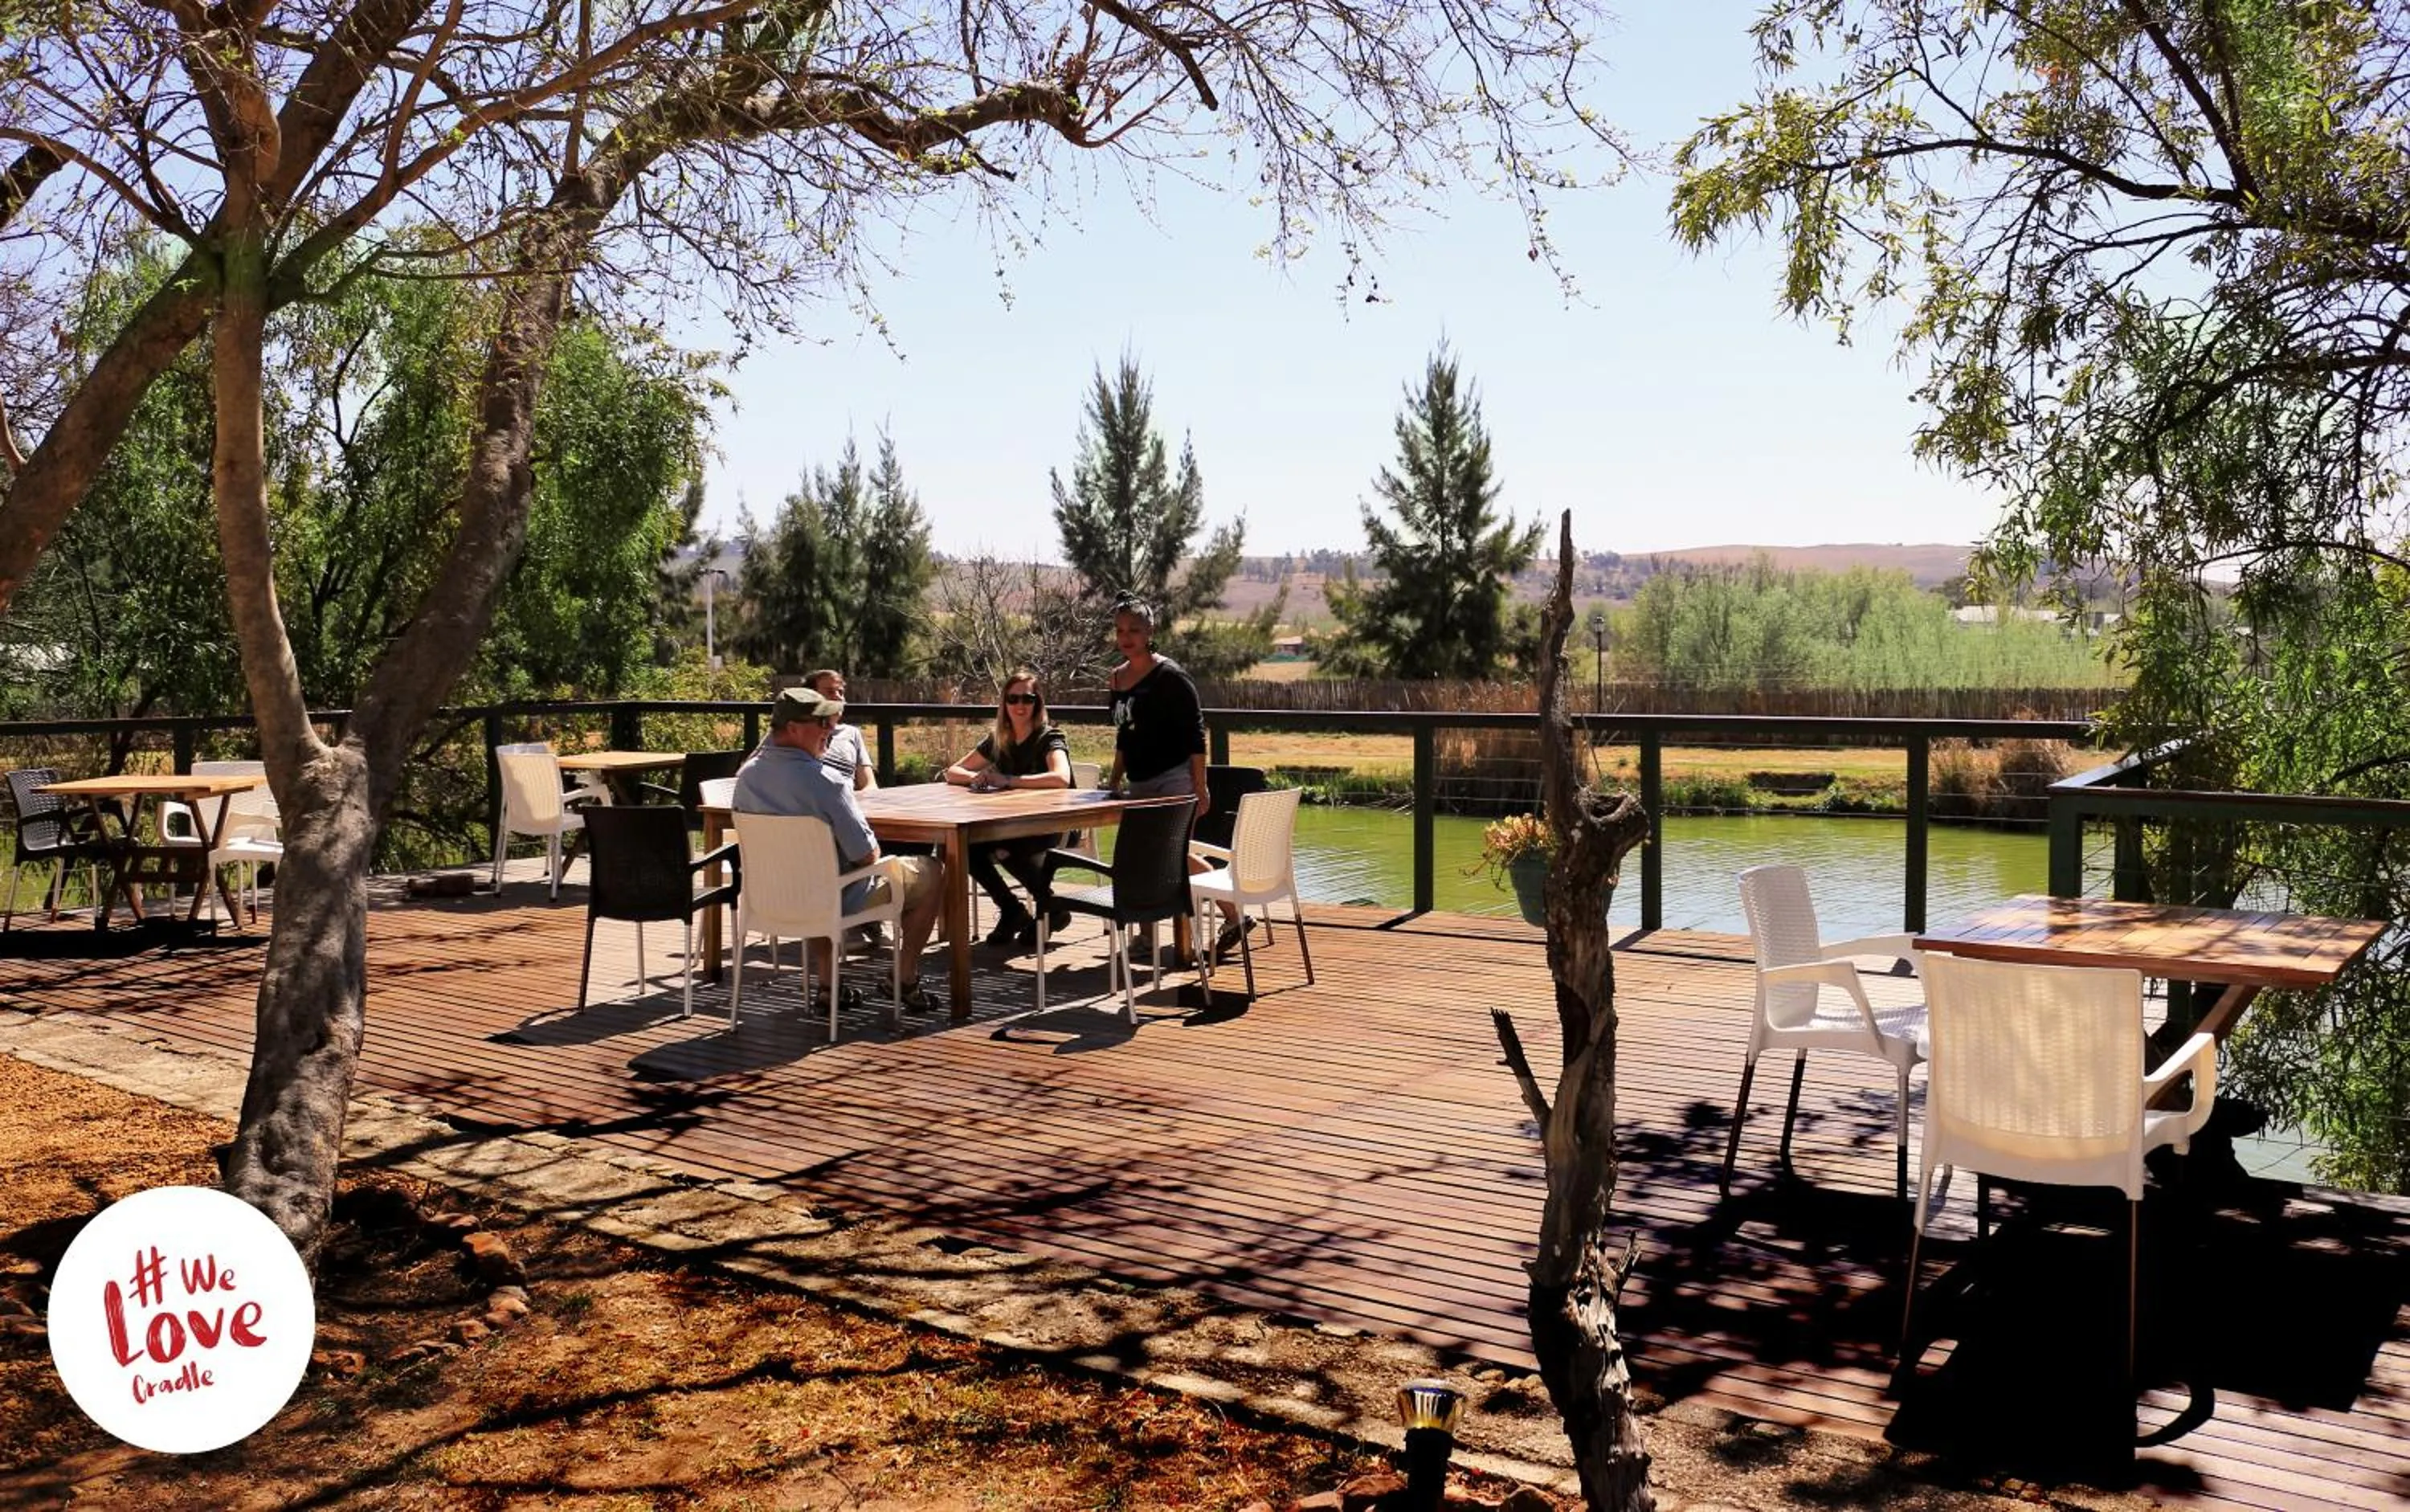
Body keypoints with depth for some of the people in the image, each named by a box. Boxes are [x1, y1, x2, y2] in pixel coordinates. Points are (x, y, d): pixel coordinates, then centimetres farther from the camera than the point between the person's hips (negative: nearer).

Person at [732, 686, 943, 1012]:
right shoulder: (825, 781, -28)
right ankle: (907, 981, 18)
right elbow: (867, 855, -23)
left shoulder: (747, 775, -7)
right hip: (837, 900, -7)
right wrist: (872, 851, 0)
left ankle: (829, 983, 33)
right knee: (933, 871, 11)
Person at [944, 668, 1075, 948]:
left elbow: (1061, 778, -30)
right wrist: (977, 777, -11)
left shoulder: (1049, 739, -9)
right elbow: (952, 772, 13)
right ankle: (1011, 910, -4)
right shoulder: (998, 742, 9)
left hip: (1053, 830, -6)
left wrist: (1008, 780, -29)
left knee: (1001, 846, -34)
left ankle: (1050, 908, -12)